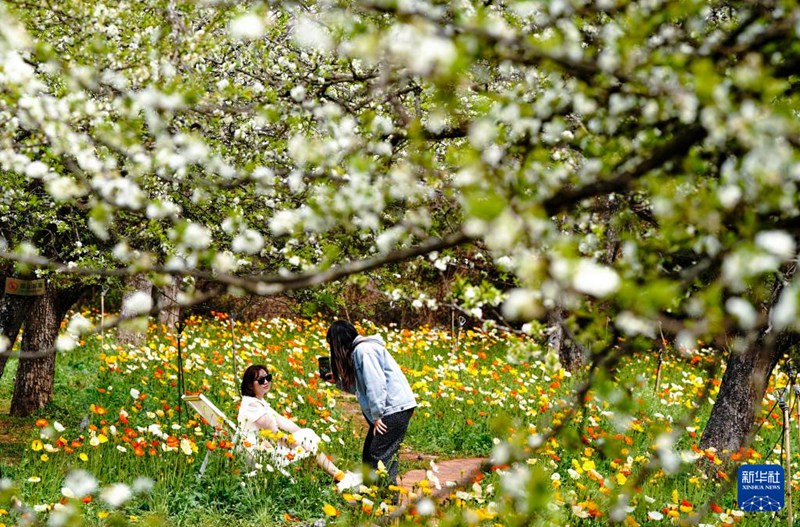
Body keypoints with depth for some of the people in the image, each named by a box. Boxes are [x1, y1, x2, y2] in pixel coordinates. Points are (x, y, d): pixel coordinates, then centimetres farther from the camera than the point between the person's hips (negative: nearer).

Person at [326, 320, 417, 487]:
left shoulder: (363, 350, -12)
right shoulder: (358, 351, 19)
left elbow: (375, 384, -19)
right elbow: (361, 387, 19)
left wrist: (376, 415, -18)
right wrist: (337, 381, 16)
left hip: (395, 408, -11)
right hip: (388, 410, 11)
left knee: (380, 457, -12)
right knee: (368, 455, 11)